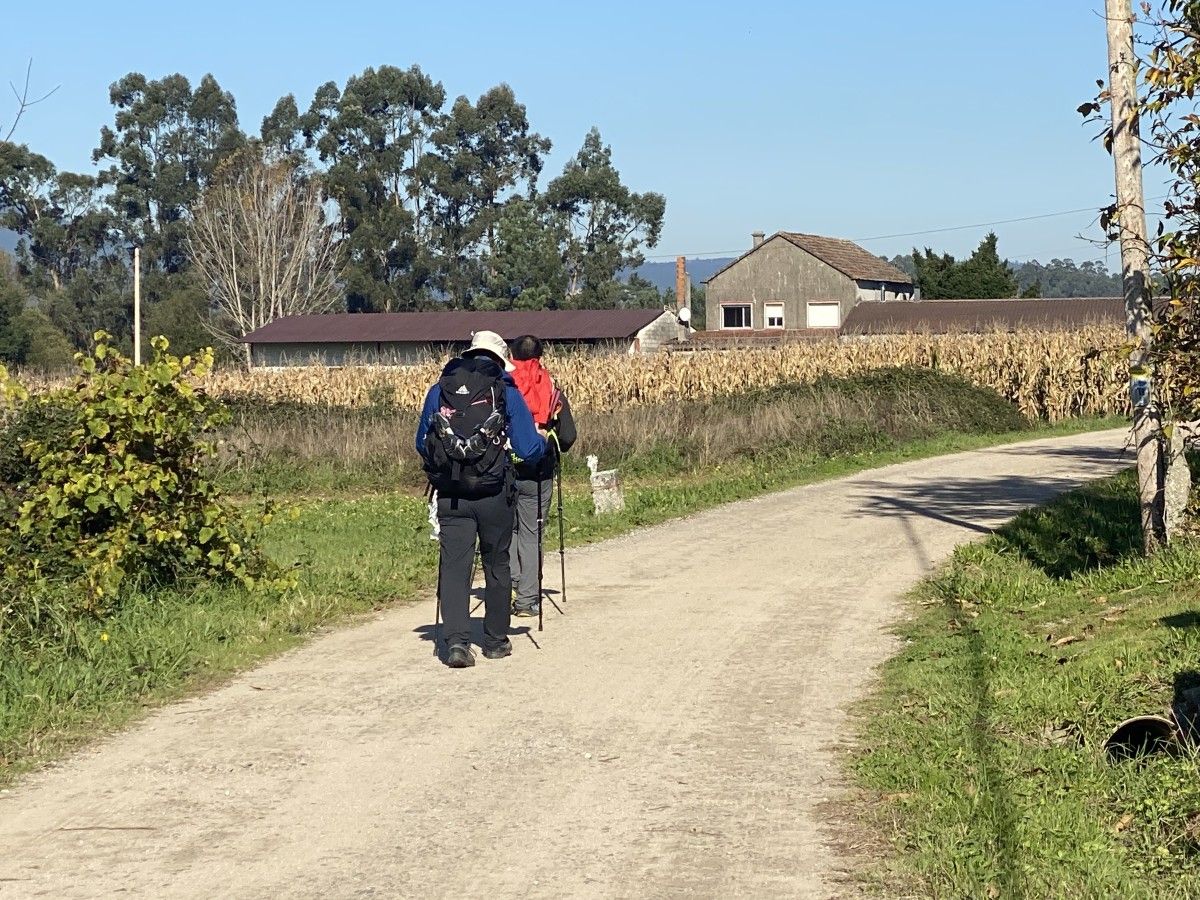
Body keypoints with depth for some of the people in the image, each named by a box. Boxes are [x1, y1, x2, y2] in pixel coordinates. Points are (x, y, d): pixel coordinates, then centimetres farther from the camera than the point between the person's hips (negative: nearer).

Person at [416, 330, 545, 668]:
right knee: (496, 566, 15)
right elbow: (529, 450, -3)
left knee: (453, 566, 0)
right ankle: (496, 641, 24)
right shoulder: (506, 392, -2)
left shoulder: (439, 391, 6)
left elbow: (421, 445, 15)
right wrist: (542, 440, 20)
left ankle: (457, 641, -15)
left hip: (450, 495, 1)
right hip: (493, 495, -1)